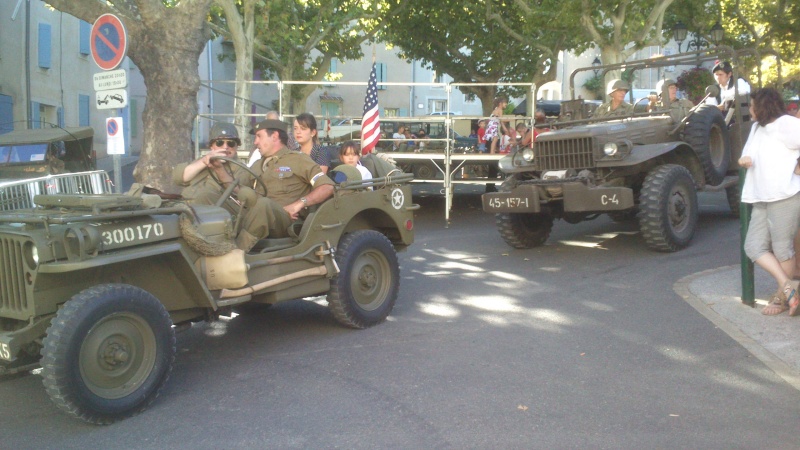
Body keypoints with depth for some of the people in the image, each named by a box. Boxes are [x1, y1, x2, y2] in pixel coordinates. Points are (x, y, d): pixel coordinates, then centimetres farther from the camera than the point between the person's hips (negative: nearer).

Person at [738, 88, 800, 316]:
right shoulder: (757, 127, 19)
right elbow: (750, 154, 25)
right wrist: (744, 158, 3)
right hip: (761, 200, 9)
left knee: (782, 248, 0)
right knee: (753, 247, 1)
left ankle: (782, 297, 15)